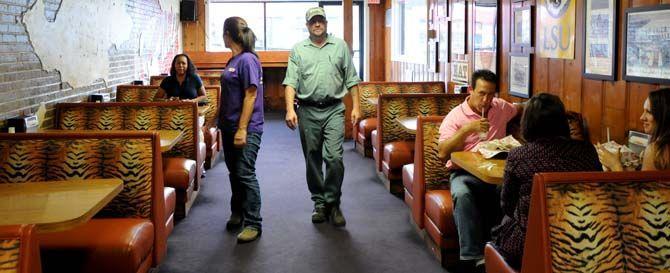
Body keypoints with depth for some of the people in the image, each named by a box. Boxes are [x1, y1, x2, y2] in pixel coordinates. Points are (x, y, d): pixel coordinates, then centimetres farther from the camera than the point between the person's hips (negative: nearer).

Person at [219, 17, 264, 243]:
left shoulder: (248, 60, -14)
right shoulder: (233, 60, 13)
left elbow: (251, 96, -18)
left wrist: (242, 129, -21)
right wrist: (226, 124, 19)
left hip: (247, 129, -9)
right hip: (230, 127, 9)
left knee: (245, 174, -8)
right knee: (234, 172, 16)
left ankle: (253, 224, -2)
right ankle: (237, 214, 30)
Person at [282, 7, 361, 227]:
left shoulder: (340, 46, 9)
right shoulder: (298, 50, 8)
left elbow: (351, 79, 8)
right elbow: (291, 82, 0)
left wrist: (356, 106, 1)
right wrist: (290, 109, -12)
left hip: (334, 110, -1)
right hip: (308, 111, 1)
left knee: (334, 156, -11)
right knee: (312, 159, 7)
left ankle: (333, 202, 3)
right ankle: (319, 202, 20)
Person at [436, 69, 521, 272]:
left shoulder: (501, 107, 14)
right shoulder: (455, 116, 0)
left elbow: (520, 109, 39)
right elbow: (442, 153, -11)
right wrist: (467, 129, -17)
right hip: (464, 173, -3)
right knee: (462, 194, -38)